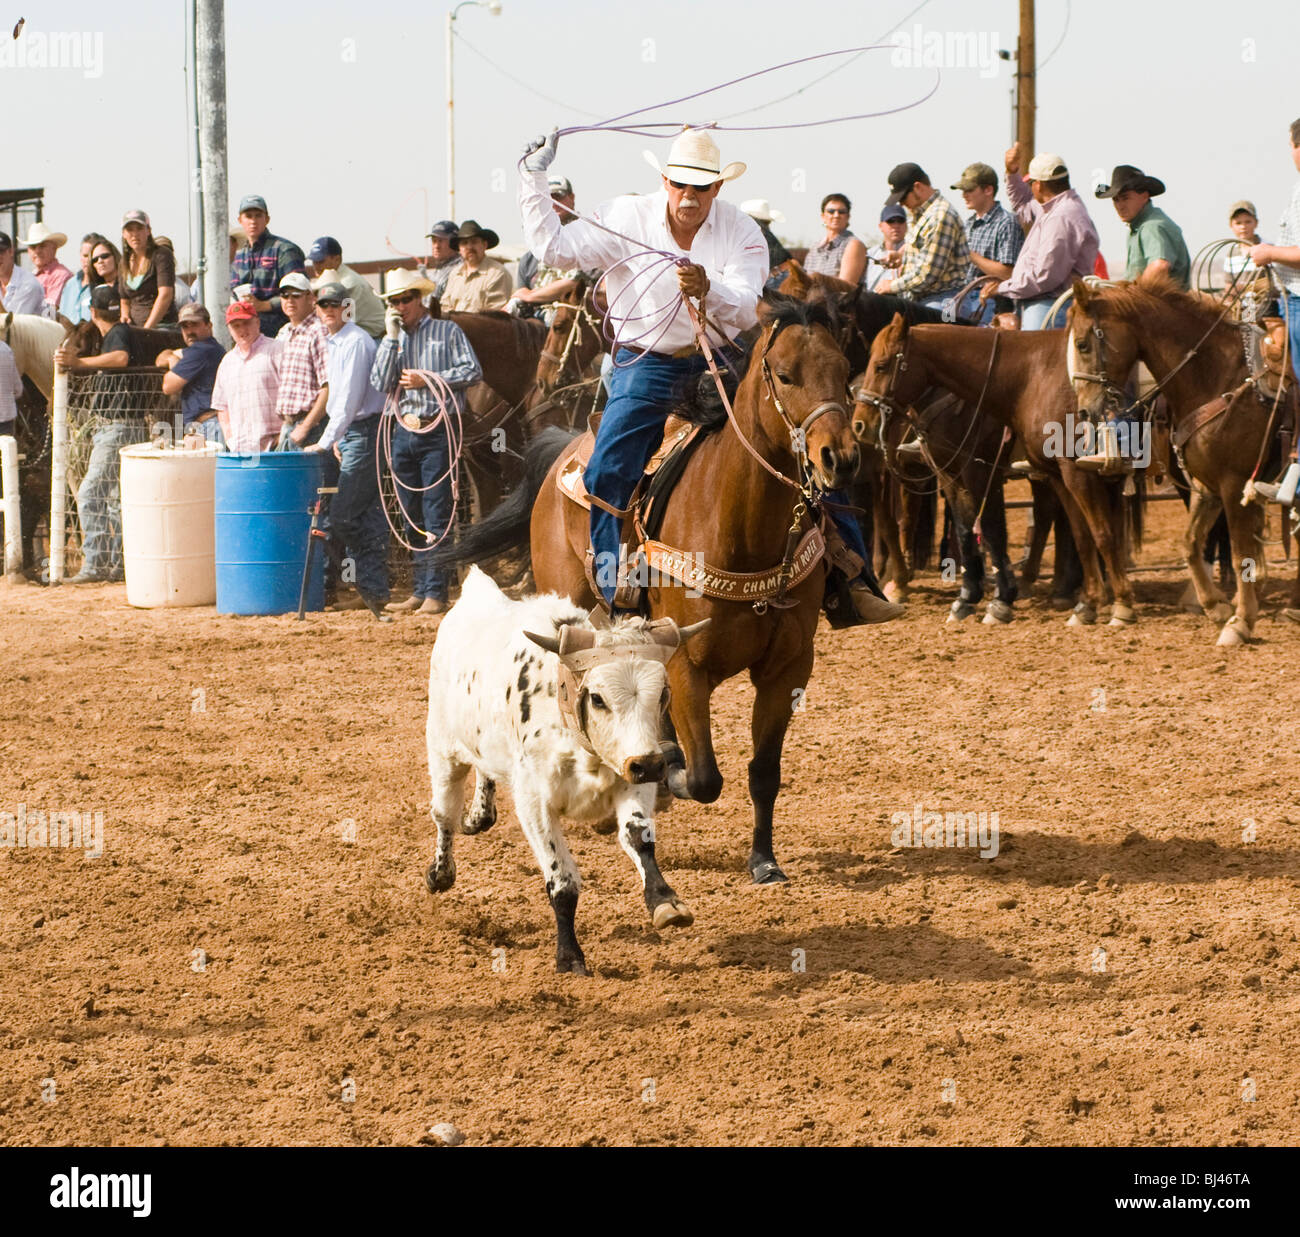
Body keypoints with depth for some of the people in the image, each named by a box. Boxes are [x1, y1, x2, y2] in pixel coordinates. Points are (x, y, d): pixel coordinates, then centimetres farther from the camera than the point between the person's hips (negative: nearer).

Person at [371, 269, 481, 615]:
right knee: (412, 517, 8)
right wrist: (392, 338, -3)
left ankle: (436, 593, -8)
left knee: (436, 516, -8)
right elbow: (380, 383, 1)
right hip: (404, 432, 5)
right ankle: (419, 591, 14)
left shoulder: (447, 332, 4)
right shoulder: (393, 339, 15)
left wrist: (429, 379, -12)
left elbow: (473, 371, -5)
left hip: (437, 431, -5)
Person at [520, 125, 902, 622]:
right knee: (606, 473, -19)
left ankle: (855, 580, -1)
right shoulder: (627, 219, -5)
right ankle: (613, 593, -5)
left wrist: (708, 289, -37)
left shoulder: (740, 231, -5)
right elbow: (551, 246, -6)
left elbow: (746, 310, -15)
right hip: (648, 365, -1)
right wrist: (533, 175, -11)